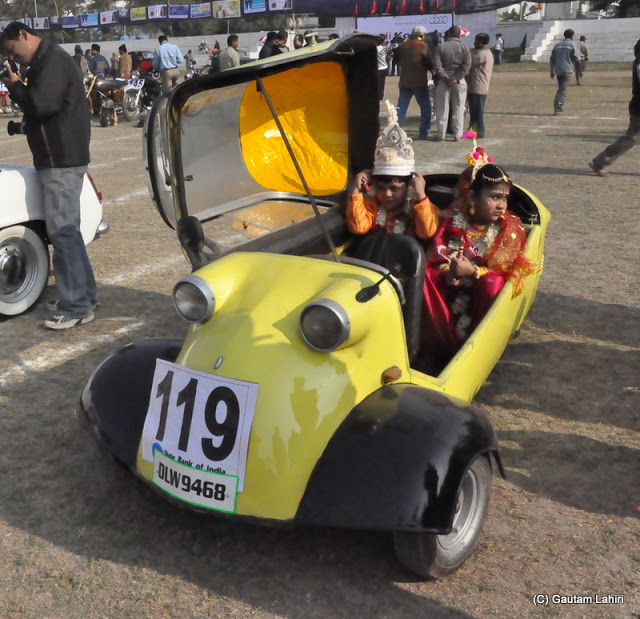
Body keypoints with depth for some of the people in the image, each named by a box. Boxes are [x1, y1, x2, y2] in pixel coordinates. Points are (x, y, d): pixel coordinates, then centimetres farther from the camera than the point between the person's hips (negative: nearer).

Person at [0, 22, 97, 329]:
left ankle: (76, 307, -9)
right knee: (67, 229, 15)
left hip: (61, 160, -11)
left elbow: (42, 104, -24)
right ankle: (84, 293, 23)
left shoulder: (53, 60, -13)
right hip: (58, 157, 11)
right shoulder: (46, 62, 20)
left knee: (62, 230, -11)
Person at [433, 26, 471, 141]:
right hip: (459, 82, 1)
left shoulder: (440, 47, 0)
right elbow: (467, 66, -10)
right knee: (458, 109, 8)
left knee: (442, 109, 6)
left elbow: (437, 66, -11)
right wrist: (455, 79, -13)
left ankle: (441, 134, 6)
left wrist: (447, 78, -12)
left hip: (443, 81, 0)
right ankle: (457, 134, 7)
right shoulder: (464, 48, 1)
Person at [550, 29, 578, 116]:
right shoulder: (571, 44, -1)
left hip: (558, 70, 5)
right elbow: (575, 57, -5)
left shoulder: (557, 45, 16)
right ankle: (558, 110, -16)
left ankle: (557, 108, 13)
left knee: (560, 89, 19)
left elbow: (552, 59, 15)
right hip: (567, 70, -5)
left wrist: (552, 71, 22)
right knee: (563, 90, -7)